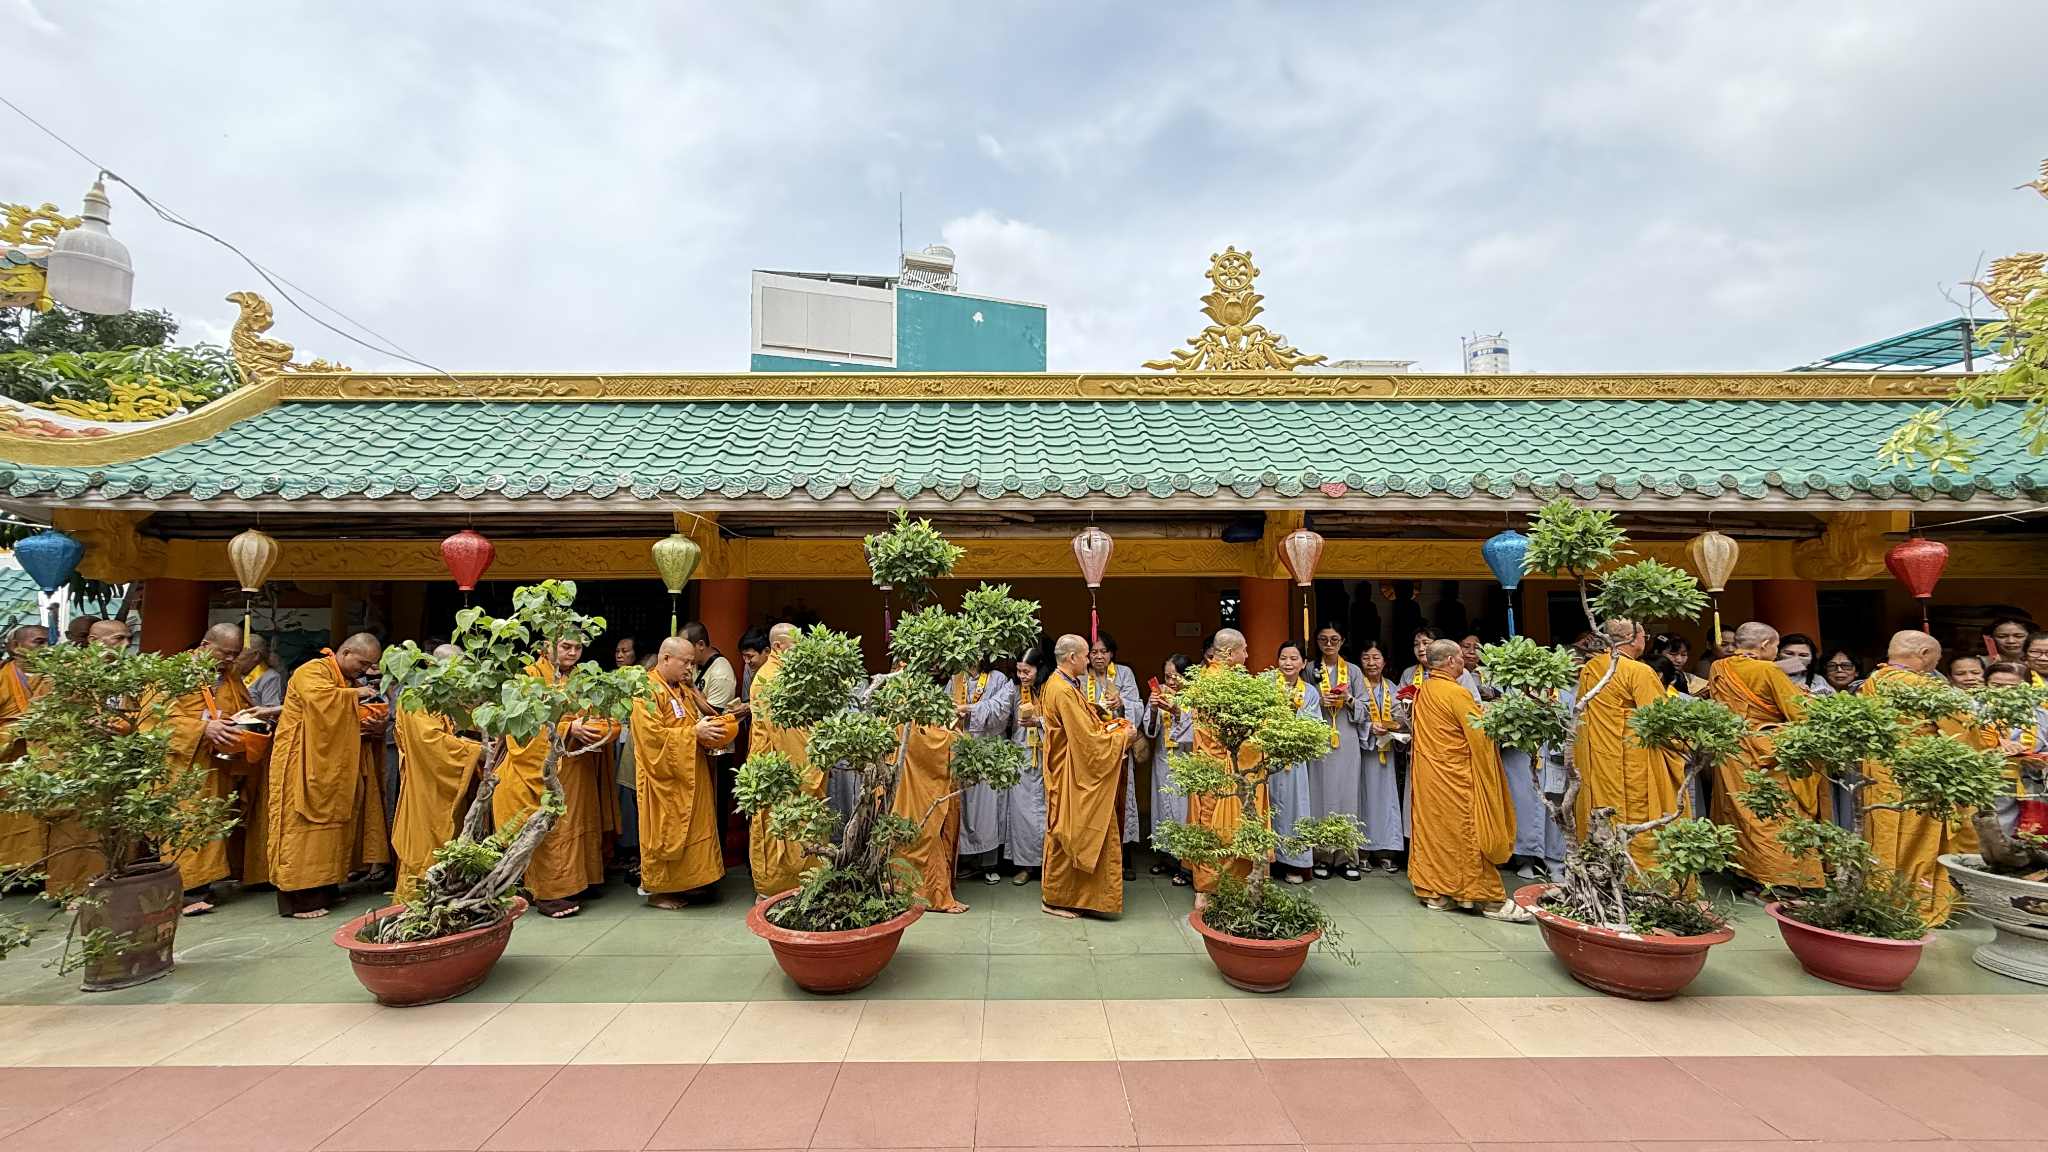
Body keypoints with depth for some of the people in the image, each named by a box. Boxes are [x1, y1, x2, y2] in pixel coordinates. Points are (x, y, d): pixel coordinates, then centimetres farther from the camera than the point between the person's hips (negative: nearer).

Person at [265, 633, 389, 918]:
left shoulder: (351, 683, 16)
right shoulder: (312, 671, -10)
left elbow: (360, 718, 18)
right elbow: (319, 697, -32)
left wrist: (377, 728, -4)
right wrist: (356, 694, -20)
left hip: (333, 770, 9)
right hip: (303, 766, -9)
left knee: (329, 828, 10)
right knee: (302, 829, -6)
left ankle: (324, 889, 18)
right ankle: (298, 899, -3)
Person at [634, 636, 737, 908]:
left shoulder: (684, 689, 12)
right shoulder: (647, 691, -14)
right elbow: (653, 735, -21)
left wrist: (711, 725, 1)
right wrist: (694, 732, -21)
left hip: (691, 775, 8)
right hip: (665, 778, -8)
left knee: (695, 829, 11)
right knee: (664, 833, 1)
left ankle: (686, 883, 21)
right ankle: (658, 890, 13)